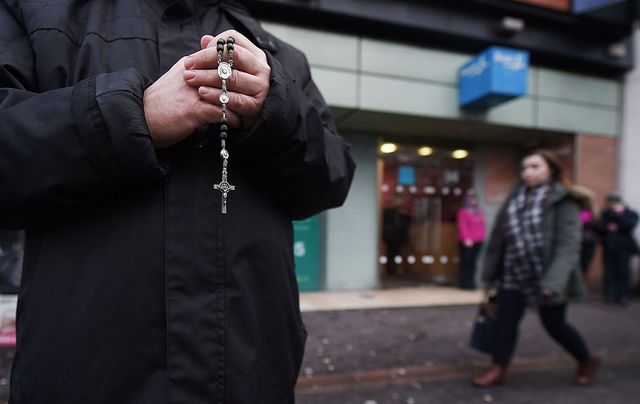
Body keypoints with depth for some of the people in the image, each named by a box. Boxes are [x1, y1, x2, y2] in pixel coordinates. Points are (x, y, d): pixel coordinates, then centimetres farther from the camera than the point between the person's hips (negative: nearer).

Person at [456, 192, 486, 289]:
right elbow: (462, 226, -10)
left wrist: (482, 237, 7)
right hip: (467, 241, -6)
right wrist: (467, 239, -17)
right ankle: (463, 283, -1)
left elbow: (482, 226, 17)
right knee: (466, 261, -5)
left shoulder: (479, 211, 17)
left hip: (478, 241, 6)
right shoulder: (463, 212, -3)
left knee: (473, 262, 4)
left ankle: (470, 282, 10)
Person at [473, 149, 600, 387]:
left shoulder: (563, 200, -11)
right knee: (506, 321, 3)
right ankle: (498, 370, 15)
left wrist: (555, 280, -29)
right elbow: (499, 237, 10)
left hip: (546, 276, -5)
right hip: (513, 275, 5)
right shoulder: (515, 197, 8)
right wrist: (490, 272, 11)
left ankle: (588, 361, 36)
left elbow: (568, 244, -19)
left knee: (555, 325, 9)